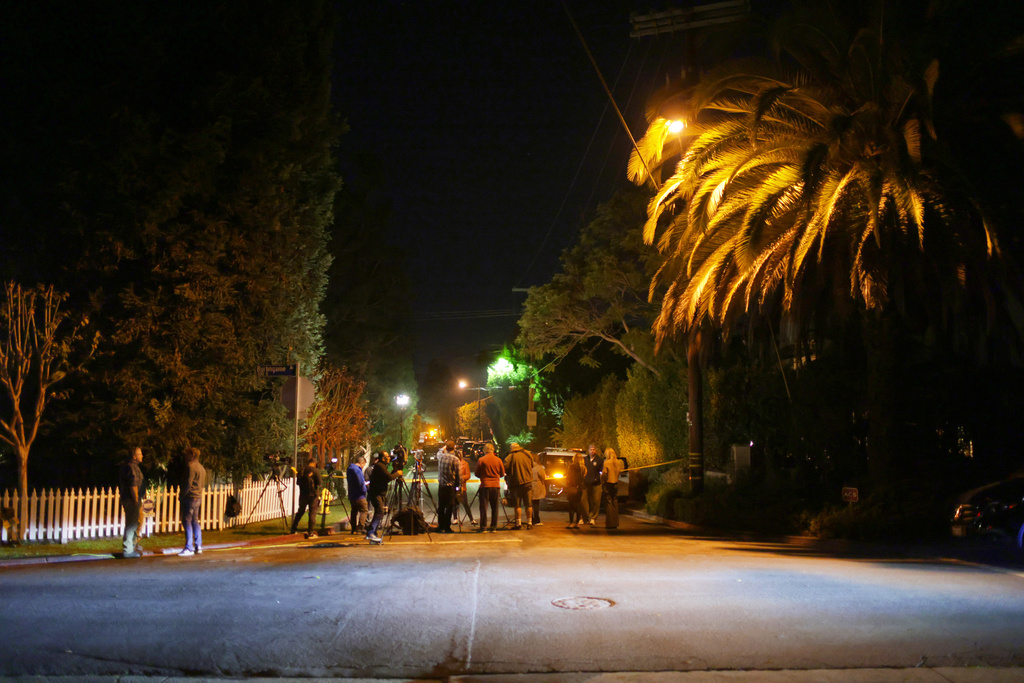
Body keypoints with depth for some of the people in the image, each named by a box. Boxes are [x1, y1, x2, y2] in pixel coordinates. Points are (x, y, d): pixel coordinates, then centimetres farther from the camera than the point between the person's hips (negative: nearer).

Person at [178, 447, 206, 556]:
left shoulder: (190, 466, -13)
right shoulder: (201, 467, 17)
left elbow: (187, 483, -18)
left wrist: (181, 495, -9)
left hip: (190, 498, -9)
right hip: (198, 497, 9)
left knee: (187, 522, -7)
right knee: (195, 522, 14)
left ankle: (189, 548, -9)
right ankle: (198, 547, 14)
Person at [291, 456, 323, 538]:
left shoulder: (302, 470, 4)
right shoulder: (315, 471, -10)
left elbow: (298, 482, 11)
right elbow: (320, 483, -12)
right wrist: (321, 479, 8)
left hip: (303, 494, 5)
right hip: (313, 494, -5)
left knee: (300, 512, 18)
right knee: (312, 513, 0)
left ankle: (293, 529, 22)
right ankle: (310, 533, -3)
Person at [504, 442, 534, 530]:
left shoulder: (509, 457, -9)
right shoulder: (528, 454, 4)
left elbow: (505, 470, -11)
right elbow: (532, 466, 17)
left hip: (516, 483, -3)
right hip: (528, 482, 3)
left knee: (518, 505, 2)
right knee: (529, 504, 7)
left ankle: (518, 523, 0)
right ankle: (529, 523, 9)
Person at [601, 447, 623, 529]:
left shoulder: (607, 462, -13)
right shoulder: (618, 462, 2)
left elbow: (604, 474, -12)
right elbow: (620, 472, 9)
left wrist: (602, 482, 3)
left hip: (608, 483, -5)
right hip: (616, 484, 5)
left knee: (608, 503, 0)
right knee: (615, 503, 11)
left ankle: (609, 523, -1)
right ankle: (615, 523, 13)